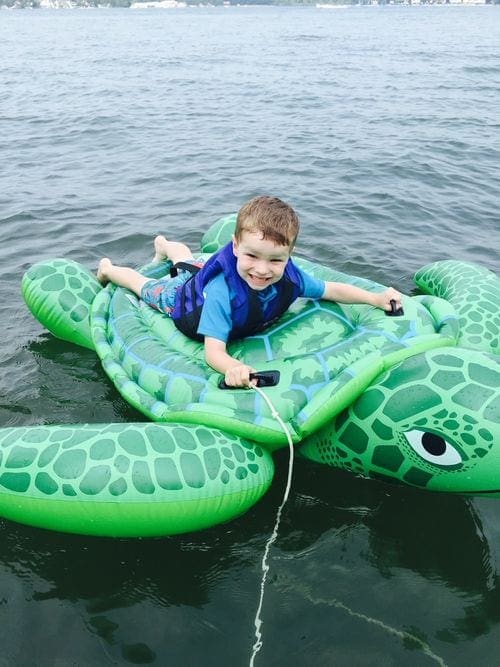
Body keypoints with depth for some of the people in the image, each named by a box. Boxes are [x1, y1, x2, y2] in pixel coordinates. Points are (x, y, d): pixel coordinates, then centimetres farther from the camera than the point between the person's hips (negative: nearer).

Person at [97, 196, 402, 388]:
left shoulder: (289, 276, -38)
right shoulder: (221, 292, -53)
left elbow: (331, 290, -22)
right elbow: (213, 351, -55)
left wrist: (375, 298, -34)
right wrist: (232, 368, -78)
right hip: (187, 298, -5)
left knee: (189, 262, 38)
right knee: (148, 288, 26)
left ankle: (164, 245, 70)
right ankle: (109, 269, 55)